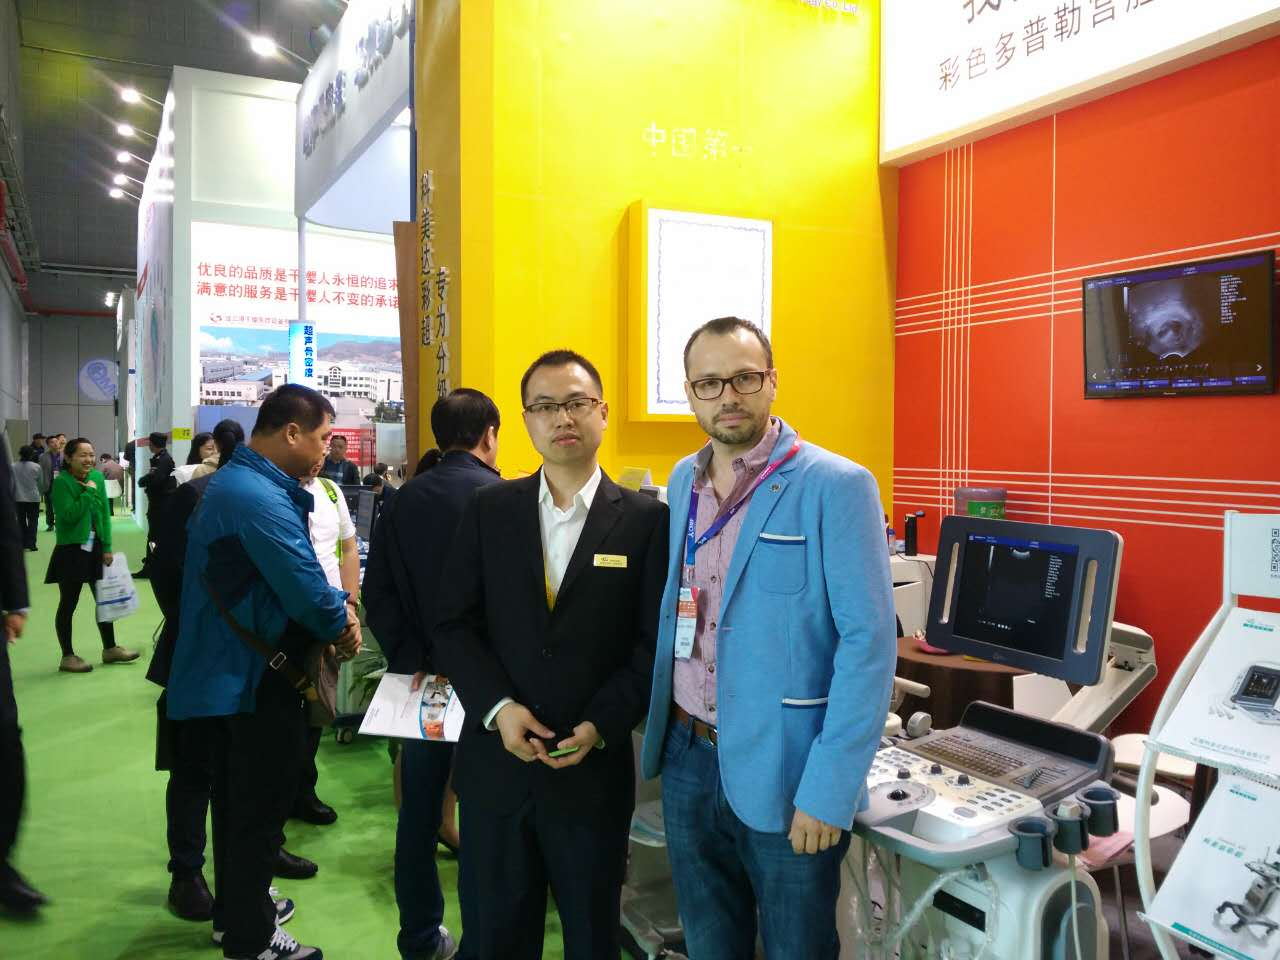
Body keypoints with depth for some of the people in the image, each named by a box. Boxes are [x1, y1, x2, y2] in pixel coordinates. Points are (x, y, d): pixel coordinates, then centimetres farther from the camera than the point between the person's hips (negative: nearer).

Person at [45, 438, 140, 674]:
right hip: (71, 550, -6)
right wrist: (88, 492, -20)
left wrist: (107, 547, 2)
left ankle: (110, 649, 25)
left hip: (95, 548, 6)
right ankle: (67, 656, 14)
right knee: (68, 604, 4)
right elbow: (70, 515, -22)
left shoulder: (97, 477, 3)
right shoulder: (61, 482, -13)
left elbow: (104, 513, 6)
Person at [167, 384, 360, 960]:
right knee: (262, 803, 4)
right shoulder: (261, 497, -26)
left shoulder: (234, 481, 9)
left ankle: (235, 910, 39)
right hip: (258, 676, -11)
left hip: (230, 668, 11)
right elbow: (308, 593, -28)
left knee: (238, 798, 22)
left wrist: (338, 606, 0)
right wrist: (341, 622, -8)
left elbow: (288, 569, 14)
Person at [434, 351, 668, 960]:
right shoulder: (488, 511, 3)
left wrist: (600, 727, -14)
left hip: (594, 767, -1)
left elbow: (656, 642, -5)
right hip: (495, 761, 2)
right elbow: (453, 624, 1)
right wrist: (497, 707, -12)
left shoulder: (645, 520, -4)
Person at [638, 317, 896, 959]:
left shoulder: (837, 487, -14)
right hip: (687, 760, 5)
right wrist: (666, 733, 12)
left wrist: (828, 789, -18)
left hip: (782, 773, -5)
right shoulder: (682, 483, 6)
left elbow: (868, 642, -16)